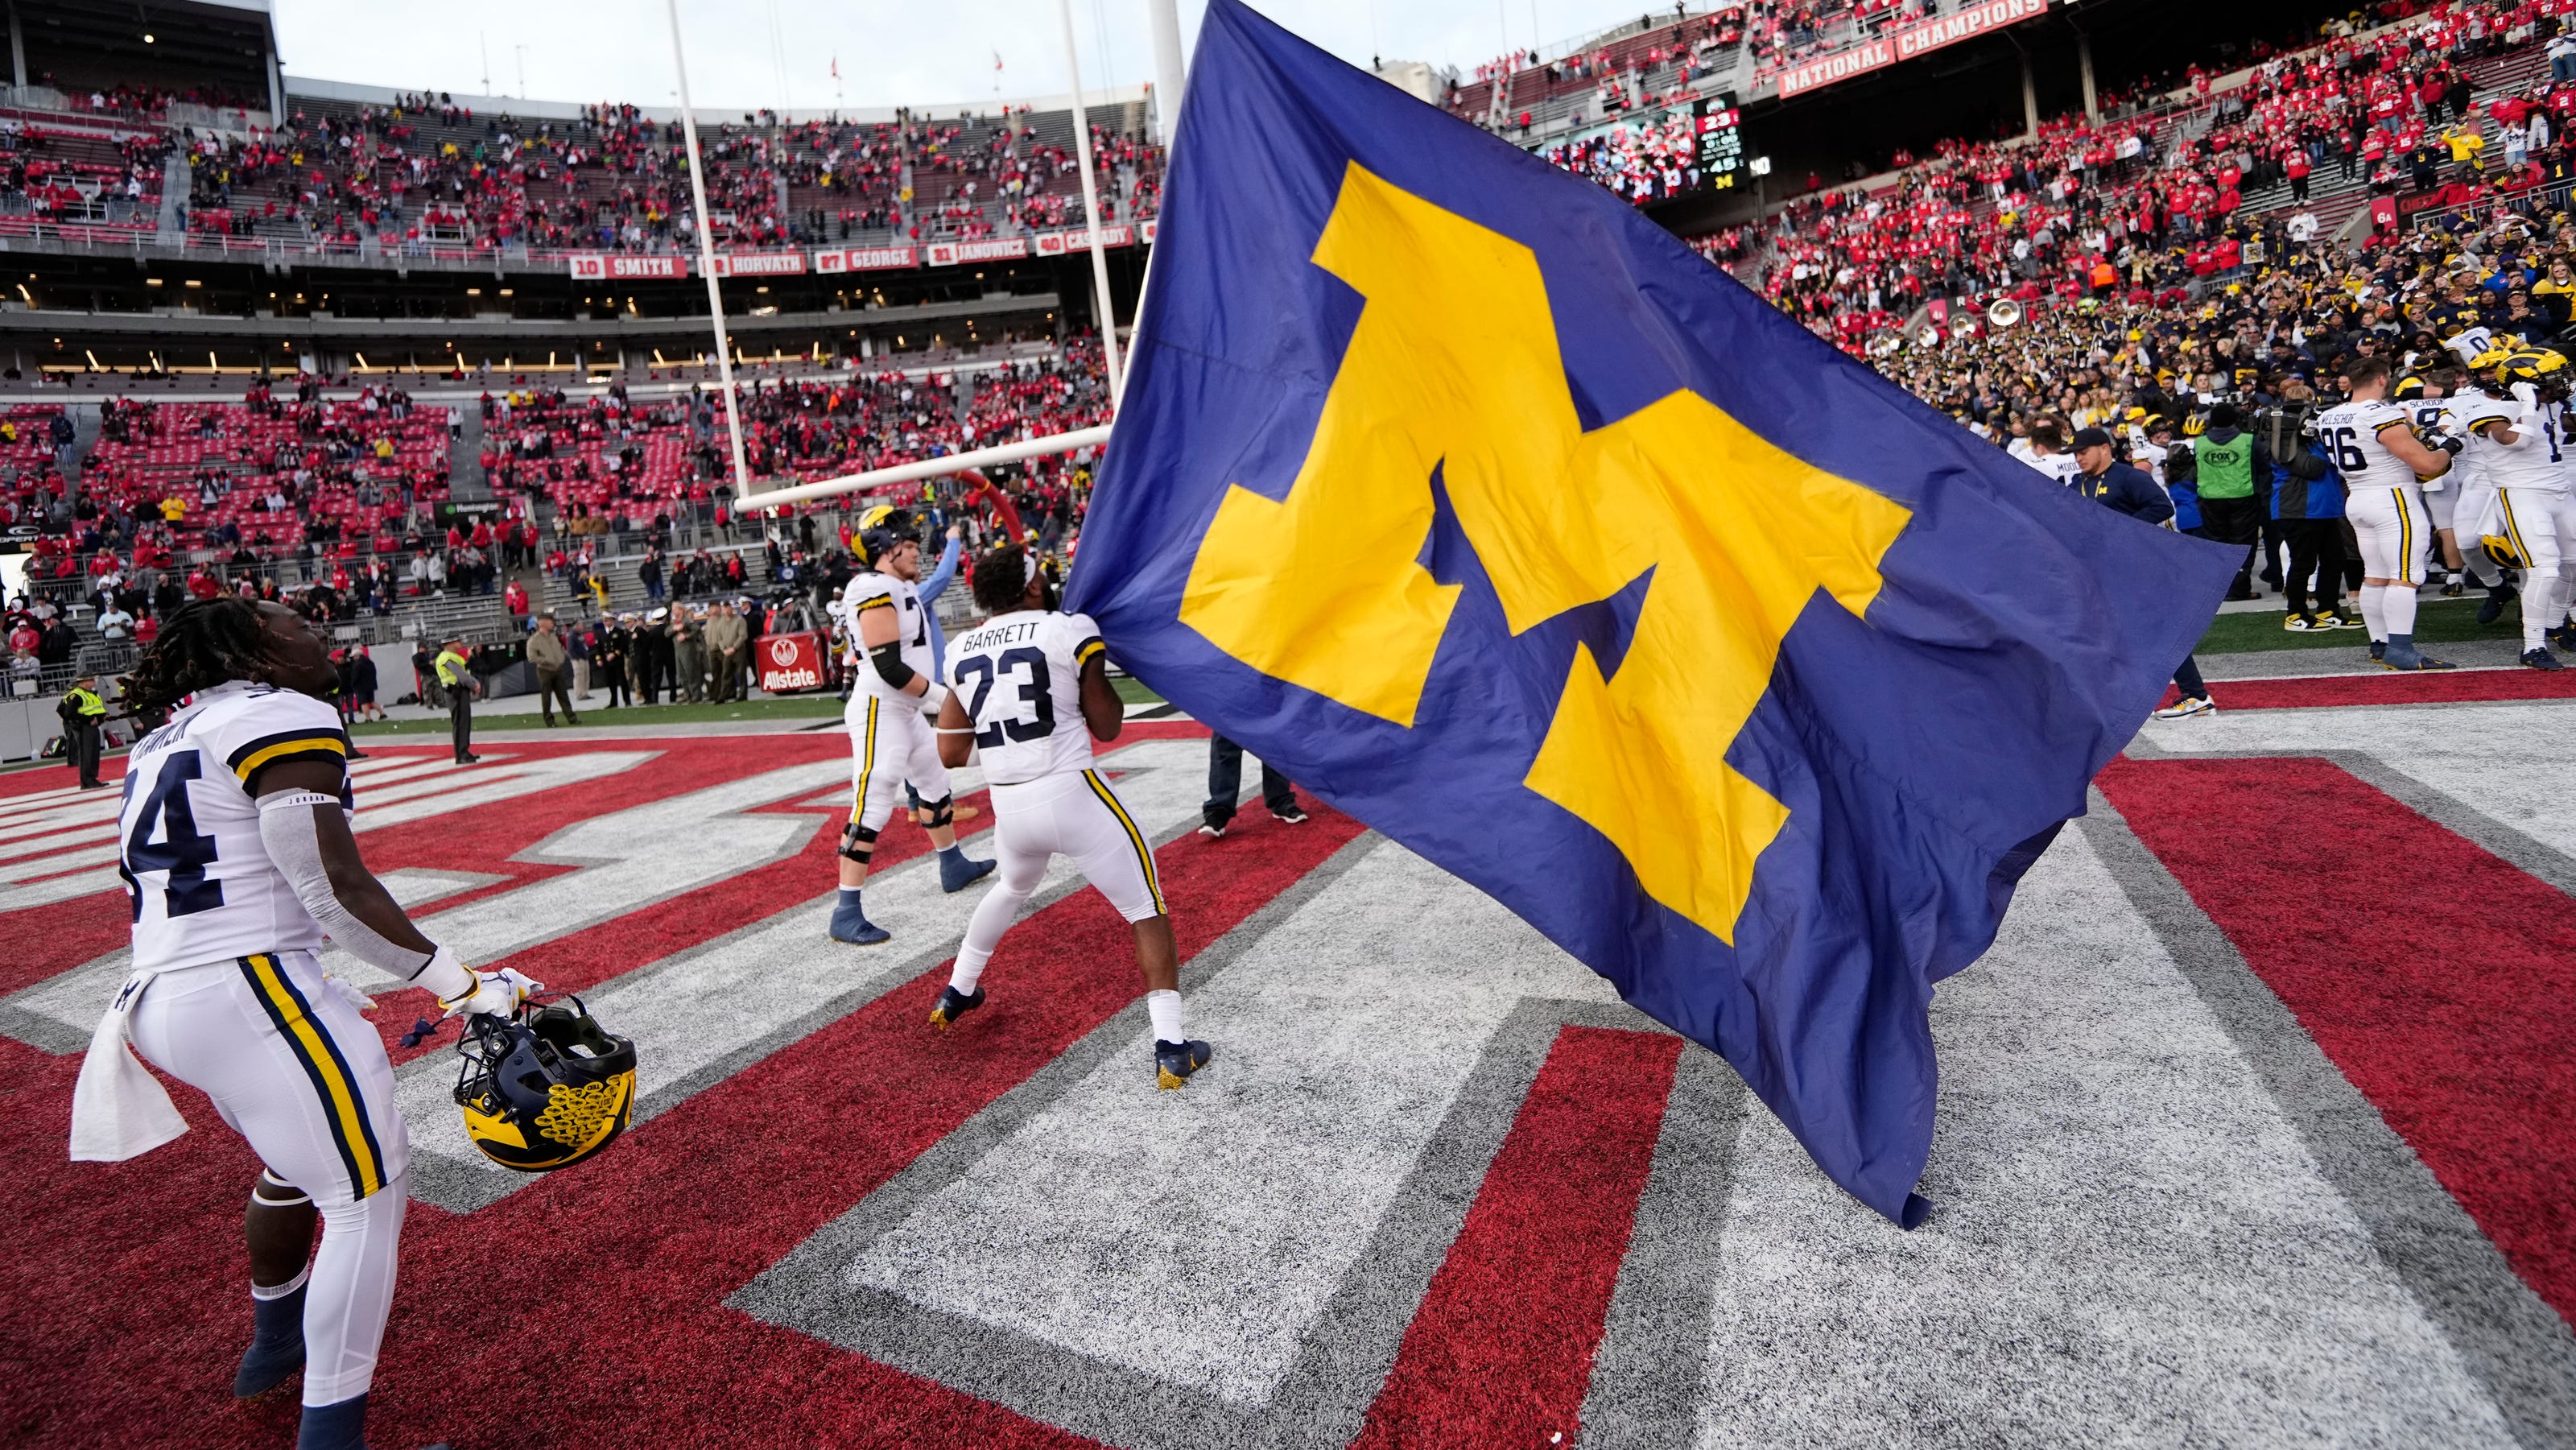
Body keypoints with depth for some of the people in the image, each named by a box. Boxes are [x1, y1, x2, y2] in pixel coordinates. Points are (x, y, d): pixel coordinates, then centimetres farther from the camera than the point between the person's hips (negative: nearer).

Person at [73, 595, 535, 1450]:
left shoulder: (164, 745, 19)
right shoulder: (283, 718, -11)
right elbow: (334, 888, -18)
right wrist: (466, 986, -13)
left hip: (164, 1000, 10)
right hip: (245, 992, -10)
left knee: (297, 1160, 30)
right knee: (367, 1193, -4)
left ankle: (275, 1344, 50)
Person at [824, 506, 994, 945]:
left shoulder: (898, 589, 12)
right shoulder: (876, 591, -19)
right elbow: (889, 667, -24)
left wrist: (931, 697, 18)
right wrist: (941, 695, -17)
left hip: (906, 710, 11)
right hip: (879, 711, -11)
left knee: (936, 782, 24)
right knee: (871, 808, -10)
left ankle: (954, 868, 42)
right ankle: (846, 913, -6)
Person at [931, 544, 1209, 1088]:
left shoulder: (962, 652, 6)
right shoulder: (1071, 630, -7)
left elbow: (950, 754, 10)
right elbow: (1108, 727, 0)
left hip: (1009, 808, 6)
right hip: (1072, 794, -5)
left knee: (1012, 888, 36)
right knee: (1147, 909, 6)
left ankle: (957, 993, 48)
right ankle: (1171, 1047, -1)